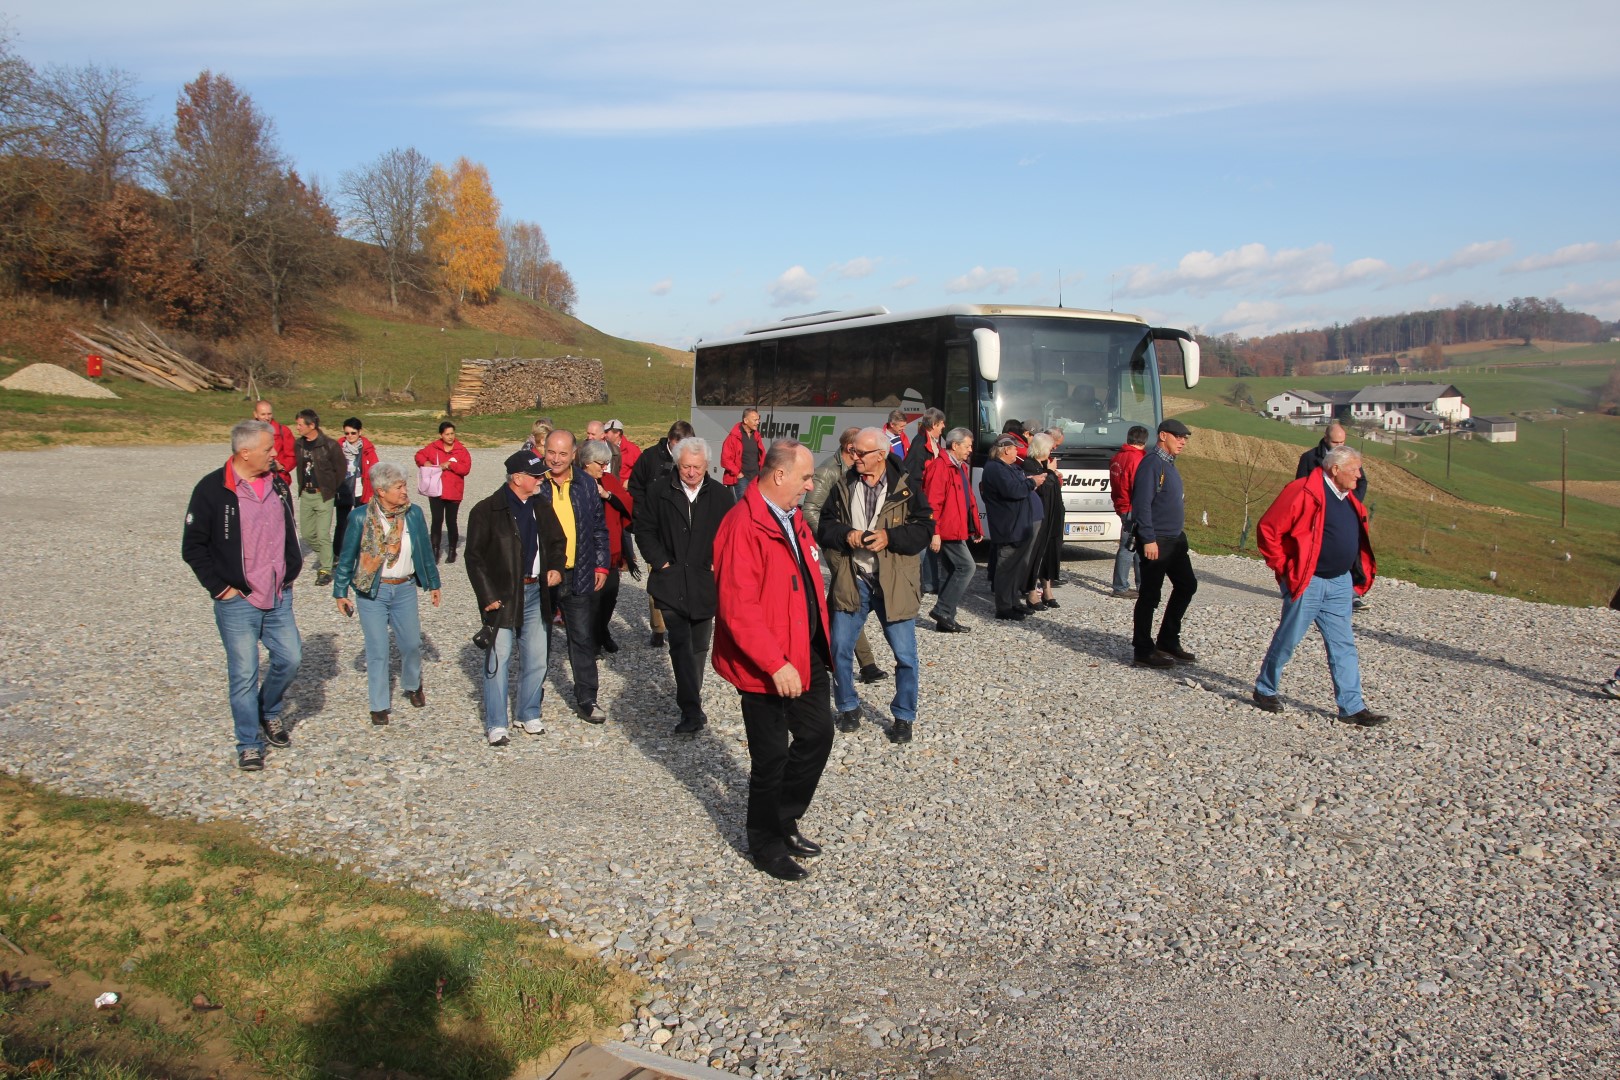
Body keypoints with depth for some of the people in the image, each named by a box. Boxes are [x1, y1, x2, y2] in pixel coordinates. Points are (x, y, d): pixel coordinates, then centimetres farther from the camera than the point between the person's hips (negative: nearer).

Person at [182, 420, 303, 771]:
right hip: (237, 602, -5)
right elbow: (193, 547, -7)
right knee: (244, 674, 2)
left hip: (279, 598, 5)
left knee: (290, 659, 8)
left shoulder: (278, 485, 6)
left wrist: (291, 571, 11)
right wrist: (219, 587, -10)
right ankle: (250, 744, 16)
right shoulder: (212, 489, -12)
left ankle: (269, 712, 35)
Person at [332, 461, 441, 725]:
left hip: (405, 588, 3)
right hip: (371, 591, -2)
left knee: (411, 644, 10)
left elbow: (424, 551, 8)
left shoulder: (414, 513, -2)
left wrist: (433, 584, 13)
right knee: (377, 651, 2)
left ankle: (413, 685, 39)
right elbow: (346, 556, -2)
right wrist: (340, 592, 0)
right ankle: (380, 705, 16)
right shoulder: (361, 516, -10)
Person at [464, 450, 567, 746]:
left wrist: (556, 567, 2)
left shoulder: (541, 508, 8)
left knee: (536, 658, 11)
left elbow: (558, 541, 21)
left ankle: (529, 715, 28)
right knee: (499, 659, -1)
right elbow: (475, 557, -8)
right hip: (503, 596, -5)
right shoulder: (487, 510, -9)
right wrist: (487, 596, -13)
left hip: (535, 592, 5)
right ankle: (495, 725, 10)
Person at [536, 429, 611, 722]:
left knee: (583, 639, 7)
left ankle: (586, 699, 18)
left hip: (578, 577, 2)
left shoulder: (586, 484, 4)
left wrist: (601, 566, 6)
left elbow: (600, 528, 11)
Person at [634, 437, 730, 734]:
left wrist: (718, 563, -5)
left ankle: (690, 699, 31)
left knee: (699, 645, 13)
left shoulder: (720, 495, -1)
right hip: (671, 582, -2)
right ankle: (692, 709, -15)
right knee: (681, 644, -13)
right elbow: (644, 530, 2)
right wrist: (661, 561, -6)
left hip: (705, 583, 2)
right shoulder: (659, 492, -3)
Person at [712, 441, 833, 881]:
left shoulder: (793, 518, 8)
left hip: (807, 655, 9)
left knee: (817, 735, 17)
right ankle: (766, 845, 26)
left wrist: (820, 643, 14)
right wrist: (775, 664, -27)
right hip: (766, 667, -9)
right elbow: (738, 608, -26)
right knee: (772, 755, 5)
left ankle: (784, 822, 36)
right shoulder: (743, 527, -22)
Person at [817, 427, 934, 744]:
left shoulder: (906, 490, -4)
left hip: (893, 583, -2)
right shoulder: (842, 488, 4)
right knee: (839, 648, 6)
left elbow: (924, 529, -6)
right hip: (851, 581, 3)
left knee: (905, 655, 2)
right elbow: (824, 527, 6)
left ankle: (904, 717, 19)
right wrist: (845, 535, -14)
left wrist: (890, 537, -19)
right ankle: (848, 707, 26)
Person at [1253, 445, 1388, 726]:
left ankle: (1352, 707, 11)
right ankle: (1265, 690, 22)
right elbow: (1267, 529, -16)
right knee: (1288, 640, 4)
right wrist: (1283, 568, -13)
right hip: (1307, 582, -8)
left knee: (1343, 645, 7)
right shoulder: (1305, 492, -16)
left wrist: (1360, 574, 16)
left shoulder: (1348, 499, 11)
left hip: (1340, 583, 8)